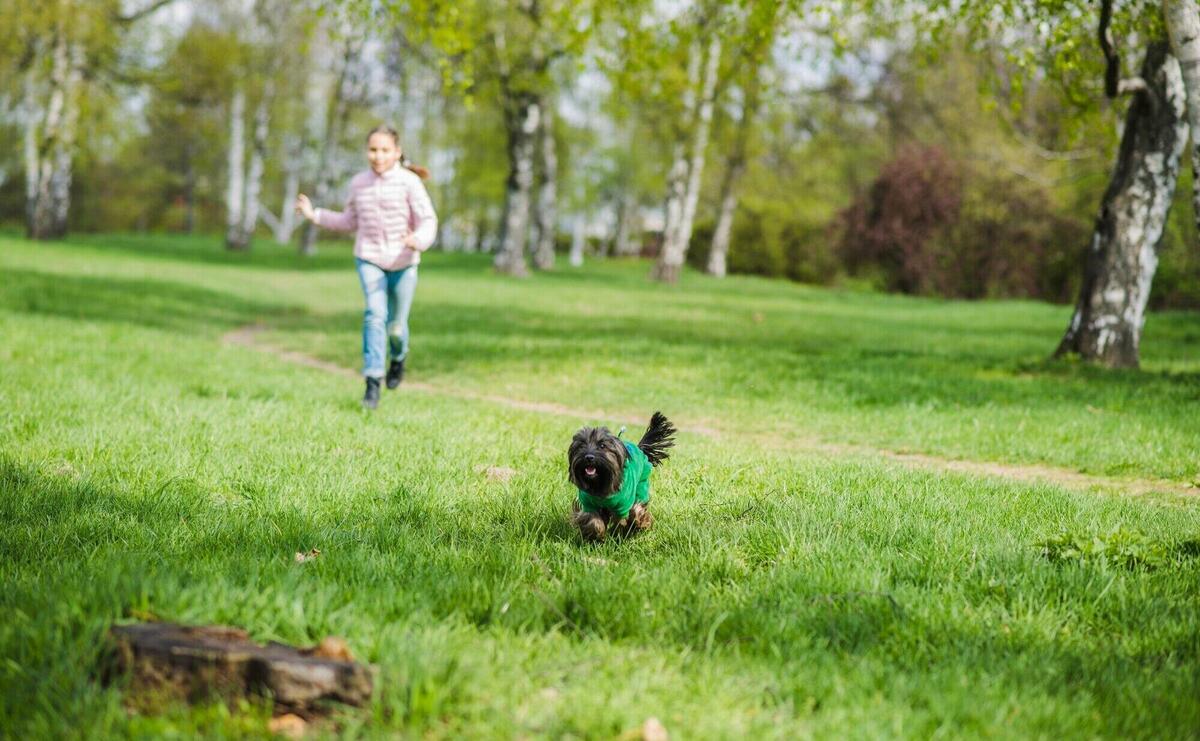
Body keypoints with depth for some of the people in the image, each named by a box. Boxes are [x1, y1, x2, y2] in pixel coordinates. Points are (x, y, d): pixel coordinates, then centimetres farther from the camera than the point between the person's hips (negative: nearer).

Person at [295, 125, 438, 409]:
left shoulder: (409, 182, -11)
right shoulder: (359, 183, 1)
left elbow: (428, 221, -12)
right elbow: (350, 222, 16)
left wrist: (418, 240, -34)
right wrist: (315, 215, 7)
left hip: (402, 261, -1)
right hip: (369, 259, 1)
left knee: (395, 325, 9)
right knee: (375, 314, -19)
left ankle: (398, 357, 44)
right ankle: (373, 381, -19)